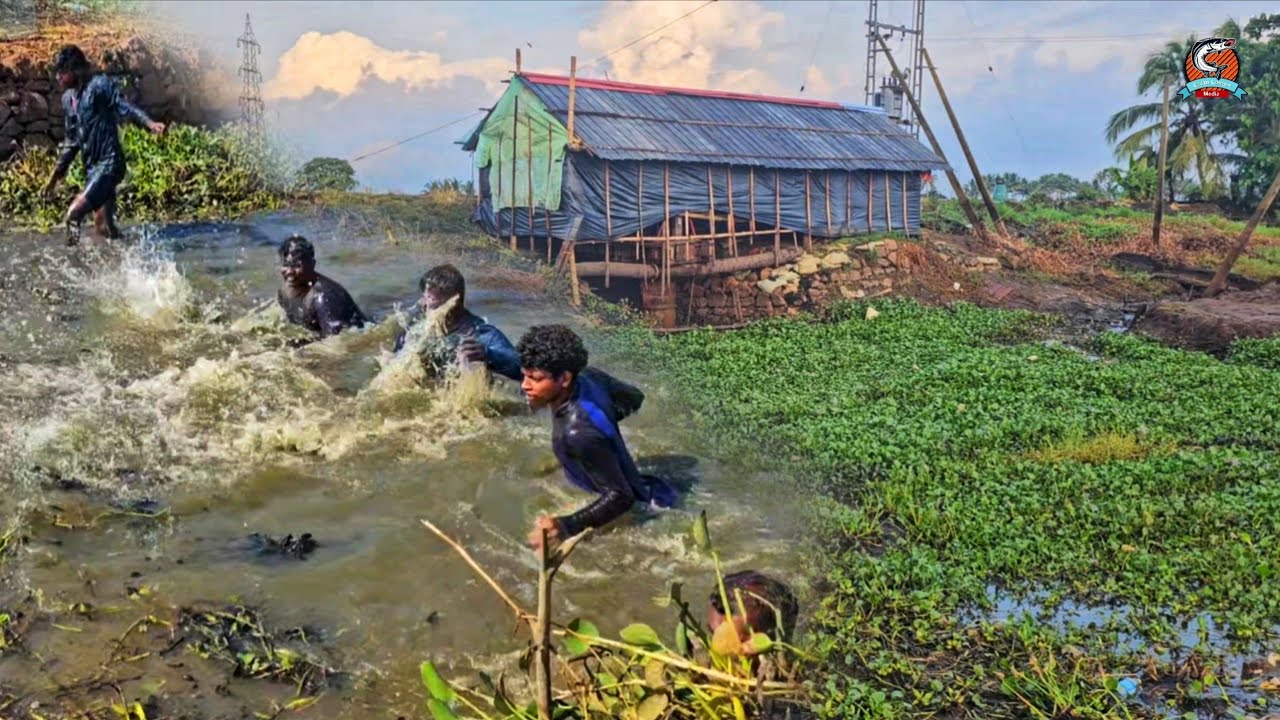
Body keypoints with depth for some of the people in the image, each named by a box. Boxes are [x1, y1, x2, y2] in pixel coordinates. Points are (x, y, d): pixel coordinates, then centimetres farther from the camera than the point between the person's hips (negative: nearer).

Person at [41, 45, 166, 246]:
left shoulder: (100, 85, -6)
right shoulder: (68, 98, 17)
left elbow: (125, 108, -19)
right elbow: (72, 141, 23)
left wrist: (149, 123, -40)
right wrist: (55, 176, 24)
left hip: (109, 162, -9)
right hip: (91, 167, 9)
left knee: (73, 215, -20)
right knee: (104, 226, 8)